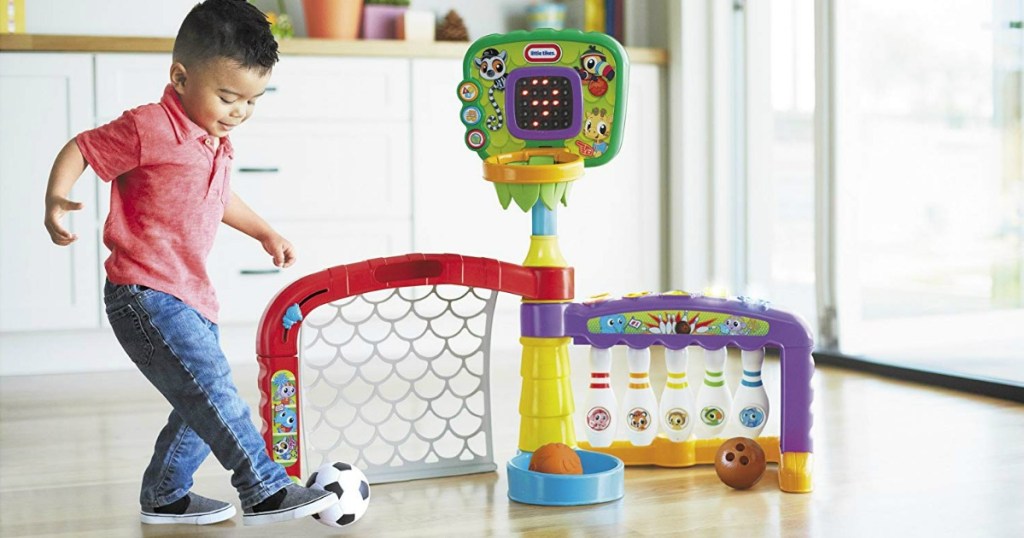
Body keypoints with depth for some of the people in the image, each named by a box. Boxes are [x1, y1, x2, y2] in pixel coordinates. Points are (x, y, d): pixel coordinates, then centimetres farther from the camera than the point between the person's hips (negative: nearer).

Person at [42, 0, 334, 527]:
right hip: (145, 293, -10)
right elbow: (79, 149, -8)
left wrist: (264, 232, 32)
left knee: (204, 406, 15)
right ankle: (266, 492, -13)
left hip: (191, 298, 10)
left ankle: (164, 496, 31)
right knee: (213, 392, -18)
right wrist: (55, 200, -24)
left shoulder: (216, 142, 14)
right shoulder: (148, 129, -13)